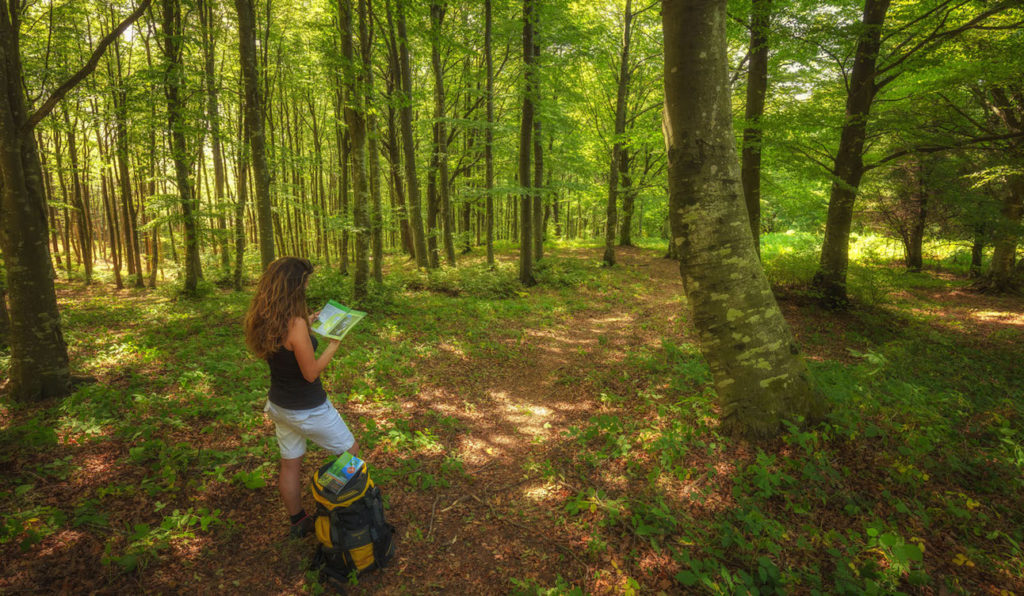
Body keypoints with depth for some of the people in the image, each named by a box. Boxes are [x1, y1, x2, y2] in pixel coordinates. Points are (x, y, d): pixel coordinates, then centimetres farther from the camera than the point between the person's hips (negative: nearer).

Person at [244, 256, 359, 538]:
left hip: (279, 404, 8)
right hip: (306, 408, -8)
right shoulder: (295, 324, -30)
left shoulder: (262, 320, -5)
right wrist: (333, 344, -13)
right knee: (350, 452, 14)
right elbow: (311, 373, -23)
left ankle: (298, 522, 39)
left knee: (290, 464, 21)